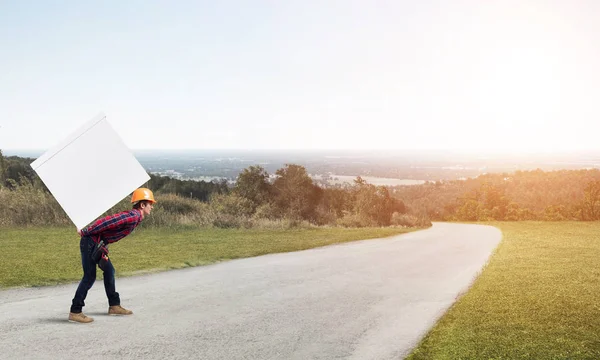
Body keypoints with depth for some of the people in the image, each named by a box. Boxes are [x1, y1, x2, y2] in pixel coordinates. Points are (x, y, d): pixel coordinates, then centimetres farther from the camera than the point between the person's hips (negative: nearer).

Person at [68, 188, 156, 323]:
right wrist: (85, 232, -19)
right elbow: (106, 222, -26)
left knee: (109, 271, 16)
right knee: (89, 277, -9)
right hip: (91, 242, -10)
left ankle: (114, 305, 26)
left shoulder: (135, 217, 13)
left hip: (99, 244, 10)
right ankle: (75, 312, -4)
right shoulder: (133, 216, -20)